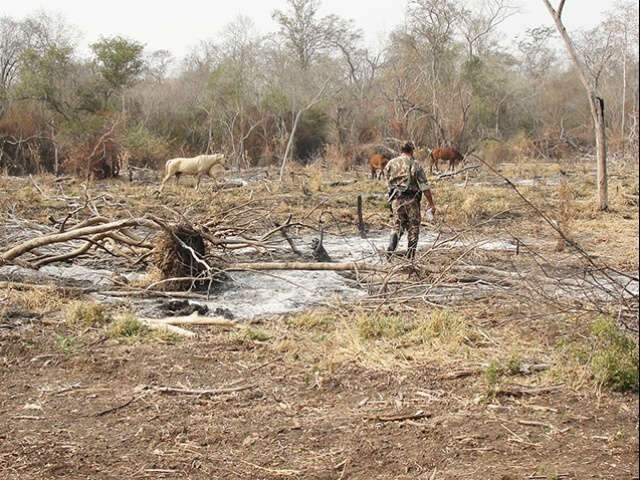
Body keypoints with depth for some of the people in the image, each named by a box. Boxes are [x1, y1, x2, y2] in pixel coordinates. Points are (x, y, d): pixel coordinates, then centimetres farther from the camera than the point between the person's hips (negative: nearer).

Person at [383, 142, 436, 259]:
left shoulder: (390, 164, 4)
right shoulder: (415, 165, -6)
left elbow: (388, 181, 12)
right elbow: (424, 186, -8)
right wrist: (431, 204, -3)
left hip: (396, 199, 3)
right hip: (411, 200, -3)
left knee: (397, 226, 12)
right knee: (413, 228, 8)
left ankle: (391, 249, -13)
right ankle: (410, 257, 8)